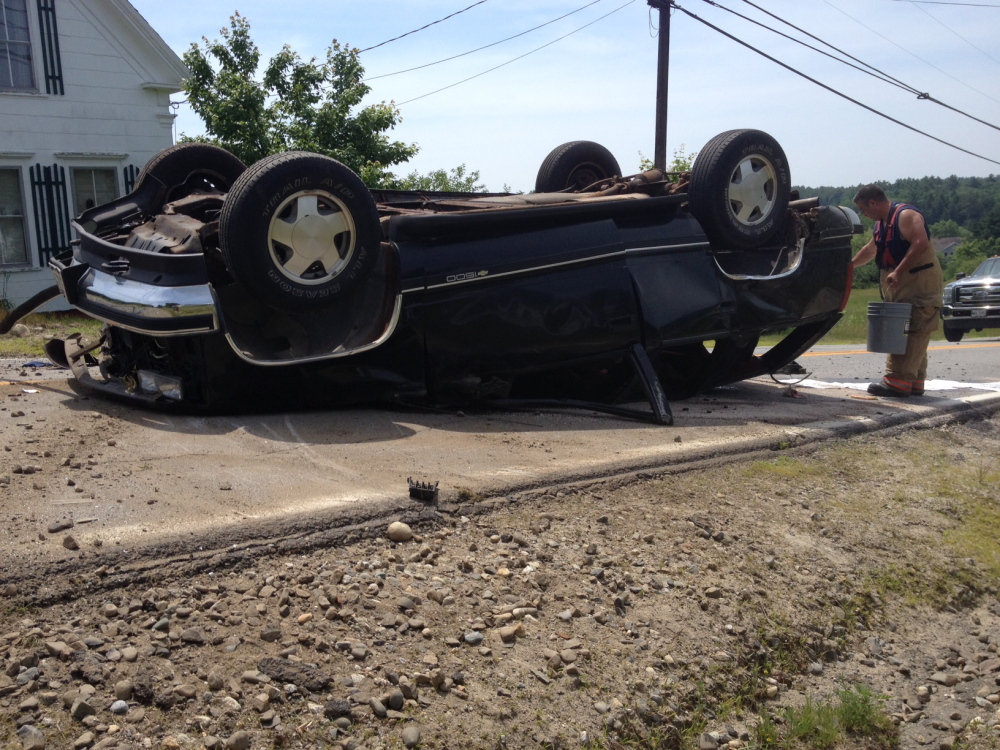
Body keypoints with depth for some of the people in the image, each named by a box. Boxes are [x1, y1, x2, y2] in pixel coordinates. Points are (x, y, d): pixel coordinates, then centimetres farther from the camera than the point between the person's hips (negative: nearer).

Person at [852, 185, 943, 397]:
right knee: (907, 335, 10)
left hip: (919, 286, -10)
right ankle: (914, 383, 15)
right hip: (900, 289, 10)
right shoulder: (881, 223, 17)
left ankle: (898, 382, -16)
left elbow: (921, 244, -26)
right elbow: (870, 249, 32)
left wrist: (898, 272, -29)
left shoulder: (905, 215, -13)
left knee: (910, 334, -12)